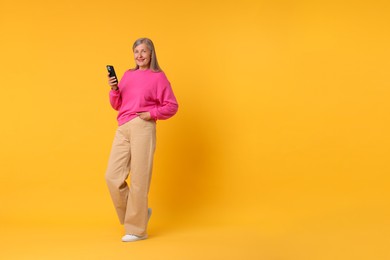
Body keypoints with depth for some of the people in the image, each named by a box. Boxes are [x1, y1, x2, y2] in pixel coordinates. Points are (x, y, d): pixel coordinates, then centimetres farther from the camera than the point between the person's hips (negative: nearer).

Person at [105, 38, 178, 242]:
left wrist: (151, 114, -10)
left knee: (138, 179, -3)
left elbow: (172, 106, 1)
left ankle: (137, 229, 9)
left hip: (142, 128, -6)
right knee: (112, 176, 1)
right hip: (122, 129, 6)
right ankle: (140, 213, 20)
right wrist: (114, 89, 0)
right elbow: (116, 105, 17)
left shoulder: (158, 77, 2)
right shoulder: (128, 75, 17)